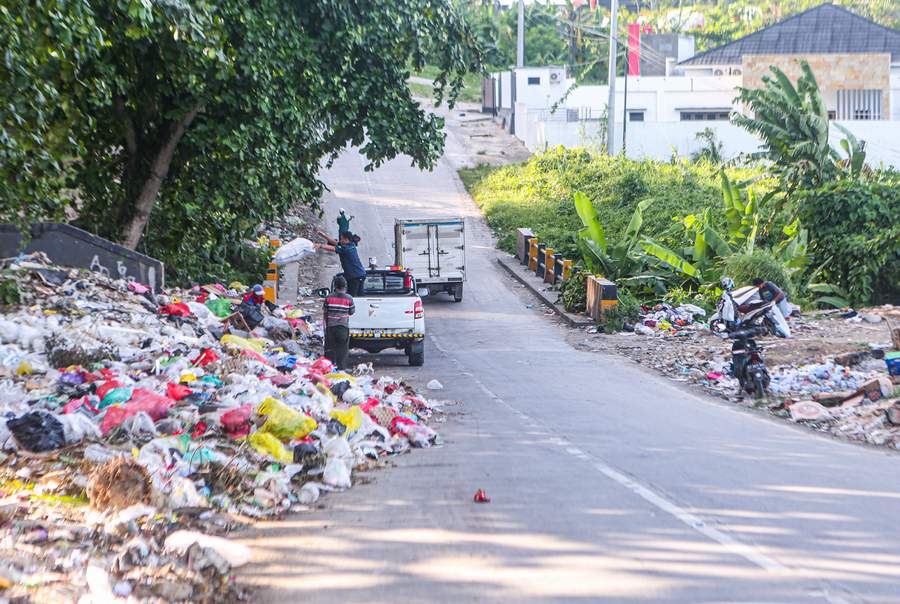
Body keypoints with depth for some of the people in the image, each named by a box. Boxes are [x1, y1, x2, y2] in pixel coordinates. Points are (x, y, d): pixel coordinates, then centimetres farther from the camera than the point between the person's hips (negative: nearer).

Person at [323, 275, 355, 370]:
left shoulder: (329, 297, 0)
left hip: (331, 326, 2)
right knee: (342, 348, 4)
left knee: (330, 348, 9)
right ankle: (341, 367, 1)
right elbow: (352, 312, 2)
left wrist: (325, 326, 15)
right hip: (344, 327, -2)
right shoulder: (349, 298, -5)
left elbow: (325, 313, 5)